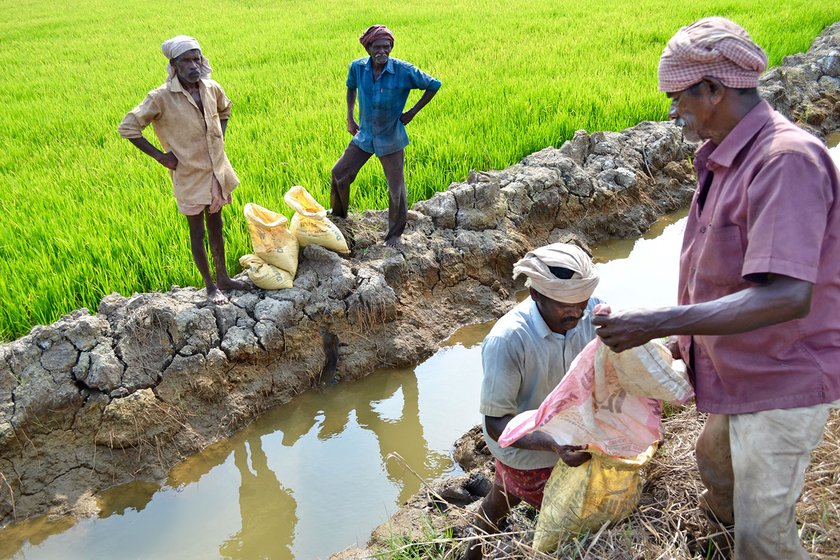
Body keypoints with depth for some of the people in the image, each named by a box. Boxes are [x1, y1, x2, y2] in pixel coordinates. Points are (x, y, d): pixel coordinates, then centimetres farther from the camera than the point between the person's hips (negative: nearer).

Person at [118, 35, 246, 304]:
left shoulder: (212, 88, -3)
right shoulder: (161, 97, -18)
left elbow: (225, 110, 20)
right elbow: (127, 127, -14)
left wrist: (220, 140, 7)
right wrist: (160, 155, -13)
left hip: (216, 170, 5)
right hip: (189, 175, -5)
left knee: (216, 227, 18)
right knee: (197, 233, 8)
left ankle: (223, 277, 33)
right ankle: (210, 286, 21)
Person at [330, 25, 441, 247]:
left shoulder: (404, 71, -20)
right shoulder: (357, 67, -10)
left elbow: (434, 85, -8)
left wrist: (412, 112, -9)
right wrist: (350, 117, 6)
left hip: (391, 140, -3)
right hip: (364, 136, 4)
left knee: (396, 189, 2)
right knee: (339, 174, 7)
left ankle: (394, 233, 24)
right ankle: (338, 216, 34)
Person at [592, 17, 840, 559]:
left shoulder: (787, 158, -27)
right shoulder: (725, 158, 5)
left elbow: (787, 296, -36)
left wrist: (659, 322, -36)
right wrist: (689, 335, 17)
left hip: (781, 379, -9)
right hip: (738, 369, 10)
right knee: (716, 462, 29)